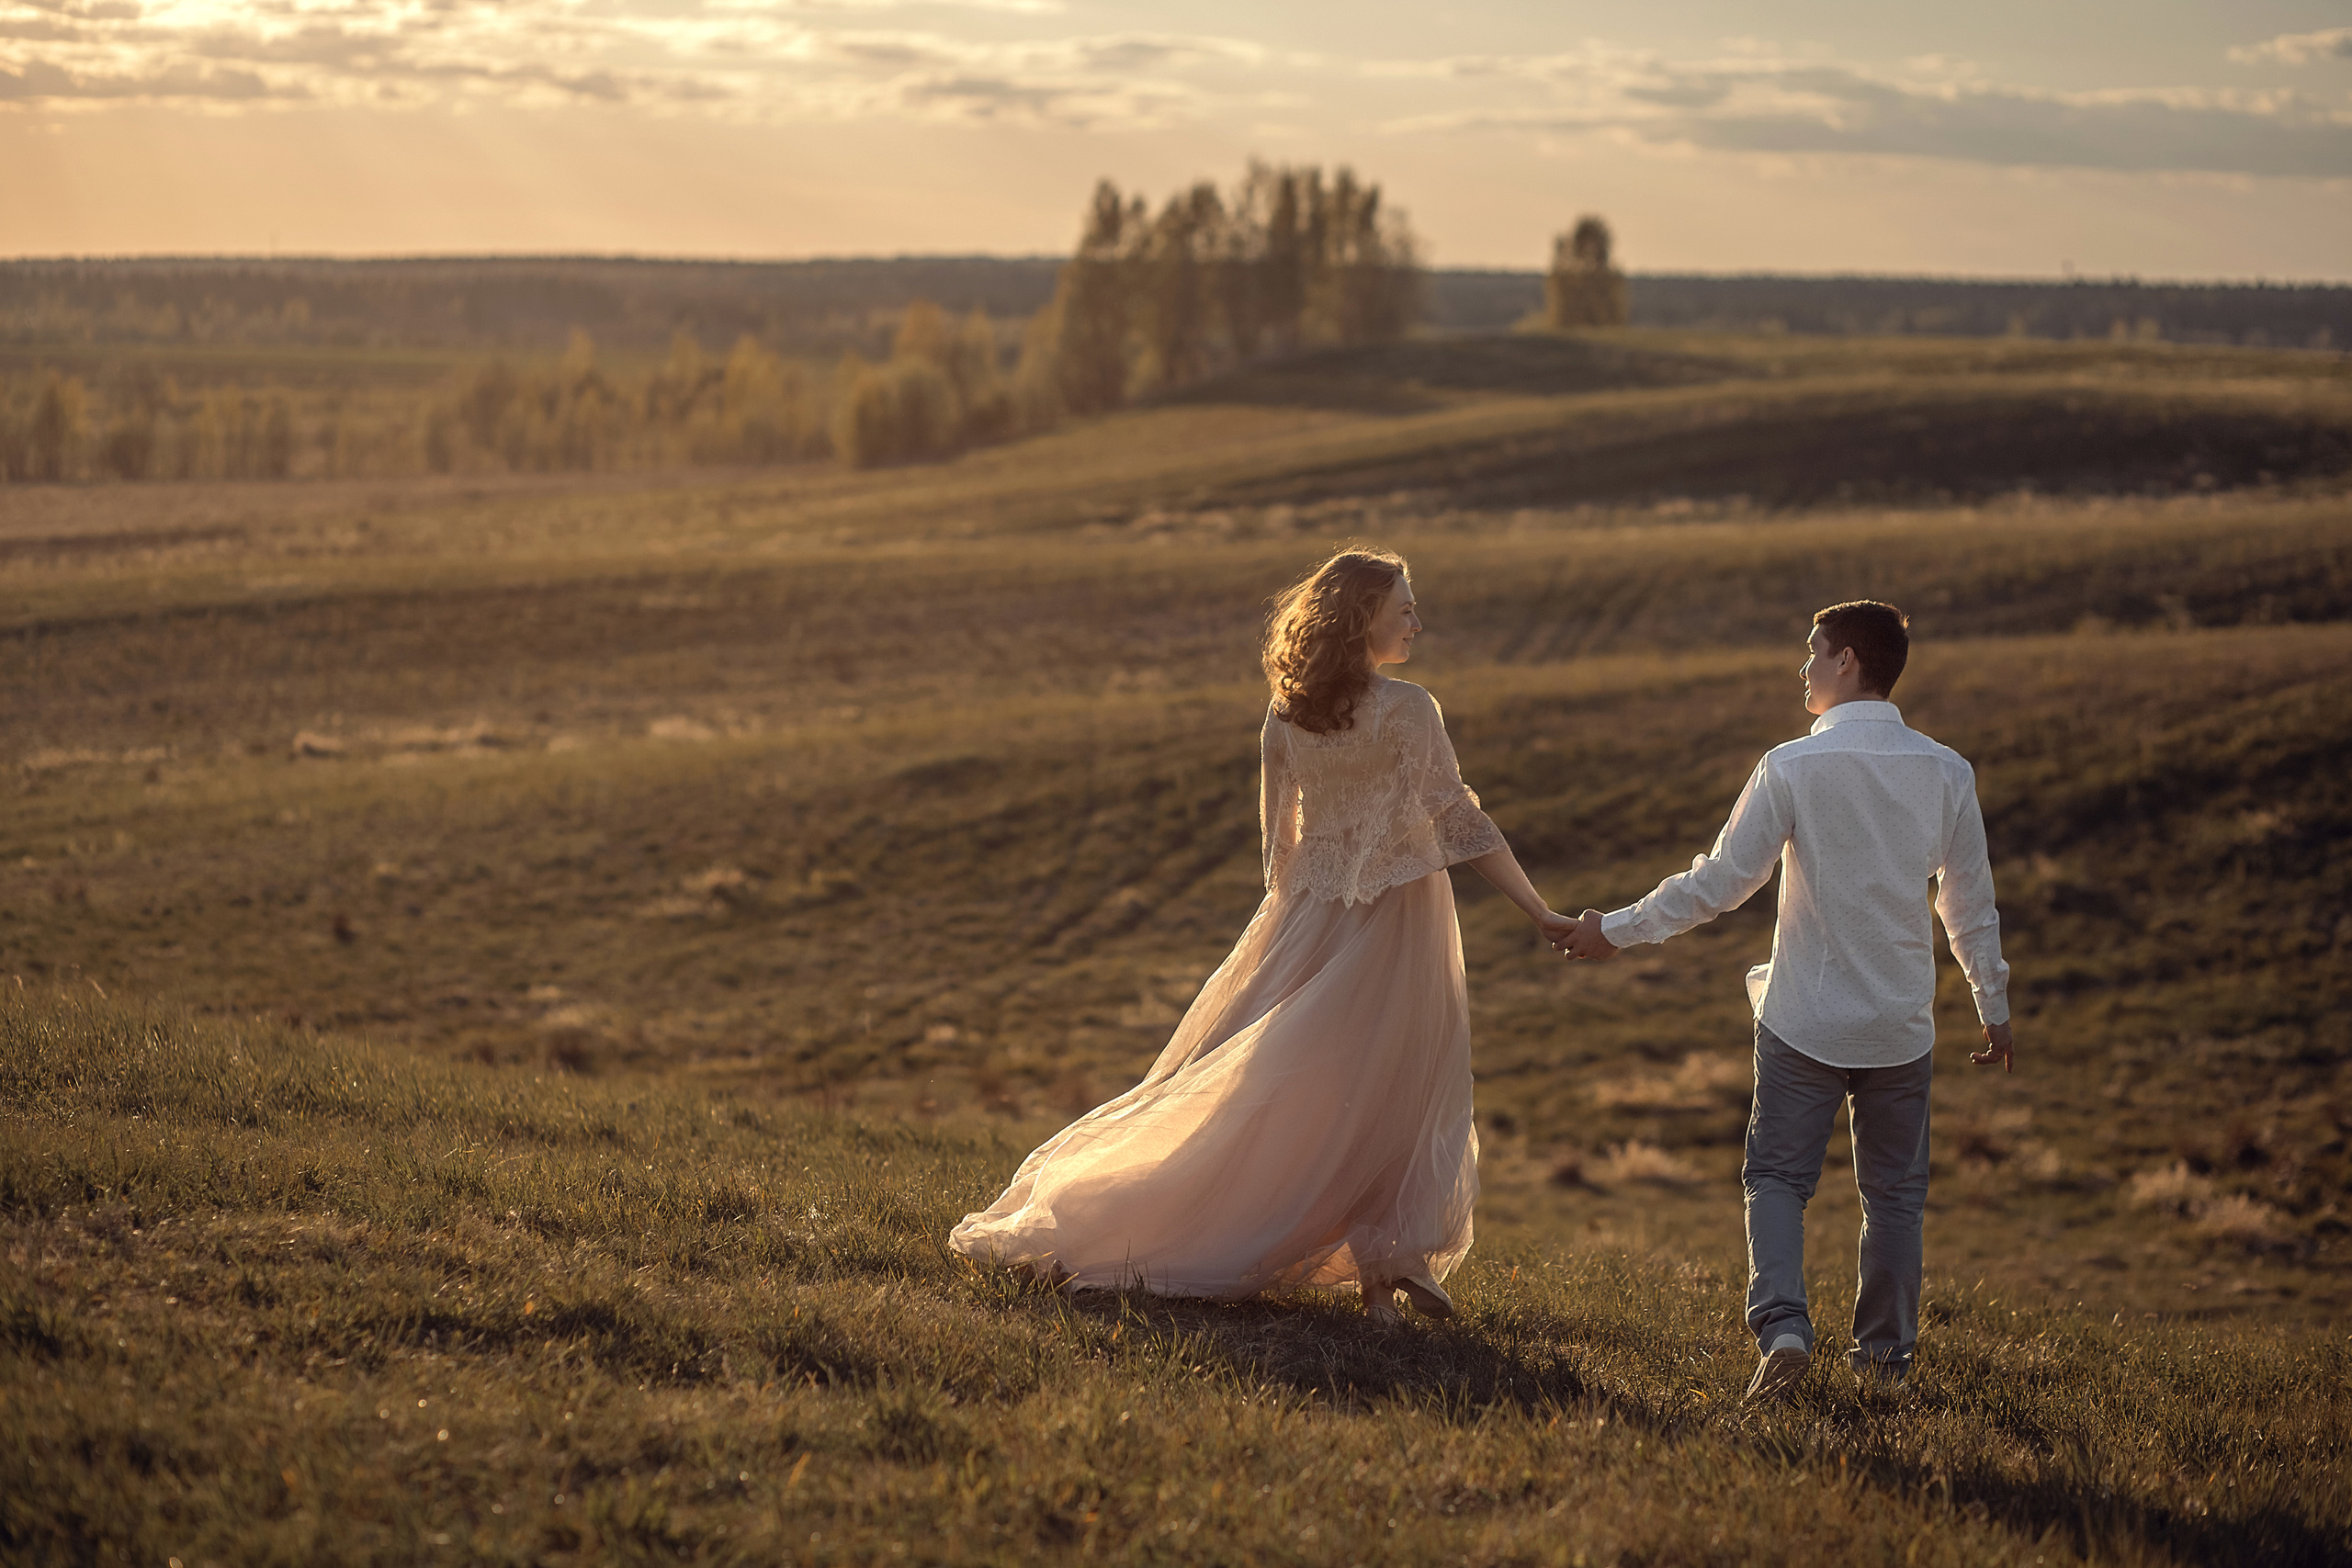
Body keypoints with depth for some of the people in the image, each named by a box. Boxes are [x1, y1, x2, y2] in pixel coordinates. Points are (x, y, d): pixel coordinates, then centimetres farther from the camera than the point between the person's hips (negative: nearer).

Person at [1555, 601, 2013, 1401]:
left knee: (1777, 1177, 7)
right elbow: (1971, 903, 5)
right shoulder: (1945, 772, -2)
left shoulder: (1791, 768, -13)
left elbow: (1719, 881, -11)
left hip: (1804, 1020, -3)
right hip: (1903, 1026, 3)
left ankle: (1782, 1326, -12)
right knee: (1894, 1188, 15)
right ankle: (1886, 1350, 21)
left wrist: (1617, 929, 0)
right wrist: (1994, 1006, 18)